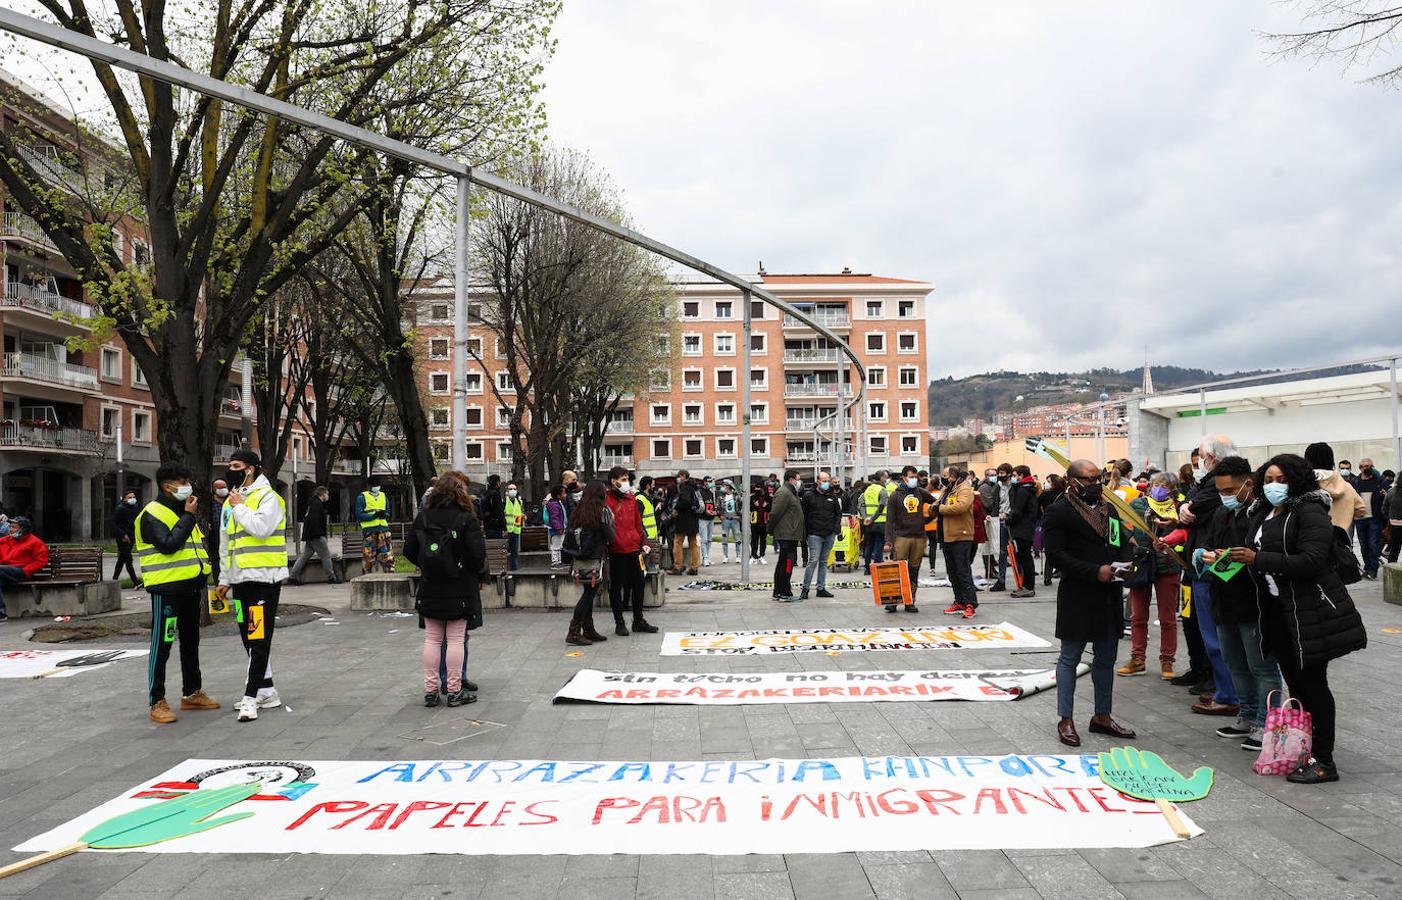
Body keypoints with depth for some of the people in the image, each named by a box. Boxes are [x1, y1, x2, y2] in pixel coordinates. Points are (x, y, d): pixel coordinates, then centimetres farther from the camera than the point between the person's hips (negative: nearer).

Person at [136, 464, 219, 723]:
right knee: (162, 645, -5)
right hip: (166, 589, -9)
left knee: (191, 642, 16)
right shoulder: (152, 514, -10)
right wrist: (188, 516, -18)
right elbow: (168, 545, -24)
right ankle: (156, 703, 0)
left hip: (191, 586, 9)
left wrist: (203, 576, 16)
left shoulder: (184, 512, 17)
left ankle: (192, 693, 27)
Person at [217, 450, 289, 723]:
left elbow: (261, 528, -25)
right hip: (240, 579, 9)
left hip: (264, 577, -9)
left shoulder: (267, 496, -7)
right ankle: (267, 691, 21)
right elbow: (225, 545, 23)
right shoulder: (231, 502, 17)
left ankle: (251, 697, -9)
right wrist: (224, 579, 22)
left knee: (259, 638, -9)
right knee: (249, 638, 12)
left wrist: (240, 507, -12)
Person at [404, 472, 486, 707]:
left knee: (433, 639, 11)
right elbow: (477, 553, -15)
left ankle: (431, 690, 15)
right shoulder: (466, 518, -11)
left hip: (430, 588, 4)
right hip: (460, 589, -4)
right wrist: (479, 574, 3)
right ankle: (454, 690, 7)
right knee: (456, 639, 3)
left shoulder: (422, 517, 2)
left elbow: (409, 550, 3)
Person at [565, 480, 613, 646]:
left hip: (579, 559, 6)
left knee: (588, 594, 12)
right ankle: (574, 632, -6)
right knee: (589, 594, -2)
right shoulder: (603, 510, -8)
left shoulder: (579, 509, 7)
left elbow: (571, 532, 9)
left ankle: (588, 630, 17)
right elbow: (611, 537, -6)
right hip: (594, 559, -6)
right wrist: (608, 543, 12)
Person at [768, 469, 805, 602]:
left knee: (783, 563, 13)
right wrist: (771, 529, -11)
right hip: (787, 535, -11)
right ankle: (785, 594, -8)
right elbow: (775, 513, -20)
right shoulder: (784, 493, -14)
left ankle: (778, 593, 19)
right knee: (787, 563, -9)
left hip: (790, 535, 11)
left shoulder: (791, 493, 21)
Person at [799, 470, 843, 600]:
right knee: (813, 560, -10)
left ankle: (821, 588, 15)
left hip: (830, 535, 4)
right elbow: (803, 515, 0)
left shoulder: (833, 496, 11)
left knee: (824, 561, 9)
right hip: (814, 534, -4)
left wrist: (836, 527, 1)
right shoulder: (808, 496, 0)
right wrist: (803, 533, -5)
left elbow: (838, 513, 17)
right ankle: (805, 588, -3)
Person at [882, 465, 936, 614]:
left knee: (914, 571, 6)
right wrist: (888, 541, -9)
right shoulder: (895, 495, 1)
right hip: (901, 537, -3)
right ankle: (892, 600, -1)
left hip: (919, 537, 3)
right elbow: (890, 520, -2)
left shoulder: (921, 492, 10)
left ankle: (910, 601, 12)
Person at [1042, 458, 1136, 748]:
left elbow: (1123, 542, 20)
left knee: (1106, 658, 14)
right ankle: (1065, 720, 10)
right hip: (1077, 597, -8)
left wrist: (1123, 564, -3)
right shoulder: (1059, 512, -11)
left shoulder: (1108, 509, 14)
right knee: (1070, 658, 2)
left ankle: (1102, 717, 26)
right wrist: (1096, 572, -21)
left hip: (1109, 597, 8)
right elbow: (1055, 555, -17)